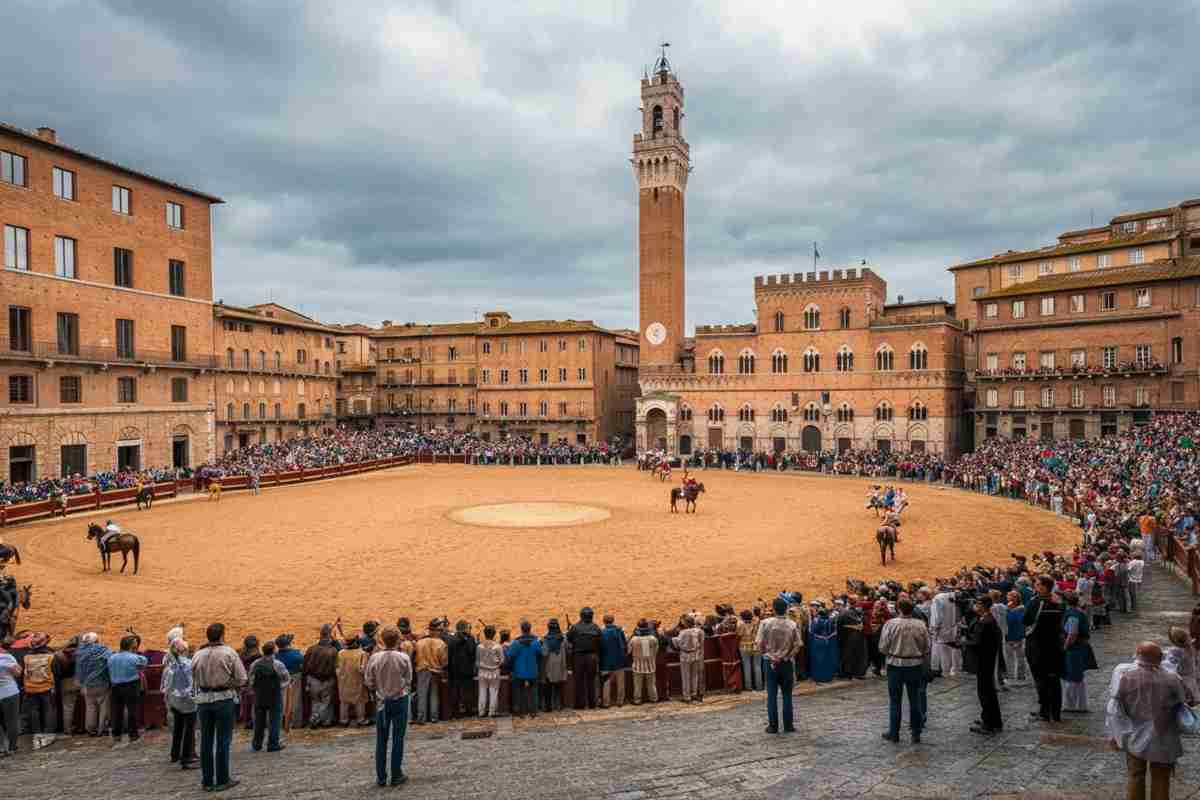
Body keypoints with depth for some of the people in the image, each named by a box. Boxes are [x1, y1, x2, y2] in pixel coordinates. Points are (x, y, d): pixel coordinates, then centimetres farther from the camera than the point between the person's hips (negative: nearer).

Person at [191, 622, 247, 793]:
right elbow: (241, 679, -10)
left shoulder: (198, 655, 0)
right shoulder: (229, 653, -10)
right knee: (223, 740, 5)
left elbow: (195, 678, 5)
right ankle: (222, 780, 10)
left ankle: (207, 780, 21)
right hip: (224, 699, -4)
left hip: (203, 699, 4)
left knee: (206, 740, 13)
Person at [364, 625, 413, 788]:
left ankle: (381, 777, 15)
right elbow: (408, 681, -5)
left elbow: (369, 682, -3)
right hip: (400, 700, -2)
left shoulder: (374, 657, -11)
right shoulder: (403, 658, -14)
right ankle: (396, 776, 10)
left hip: (381, 701, 2)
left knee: (381, 740, 10)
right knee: (398, 739, 6)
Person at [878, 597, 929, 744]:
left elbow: (883, 647, -11)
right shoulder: (920, 625, -9)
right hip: (915, 665, 2)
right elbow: (926, 648, -2)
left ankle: (894, 733, 18)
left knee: (895, 700, 10)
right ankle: (916, 733, 21)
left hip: (895, 665, -2)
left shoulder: (890, 623, -15)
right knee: (915, 700, 14)